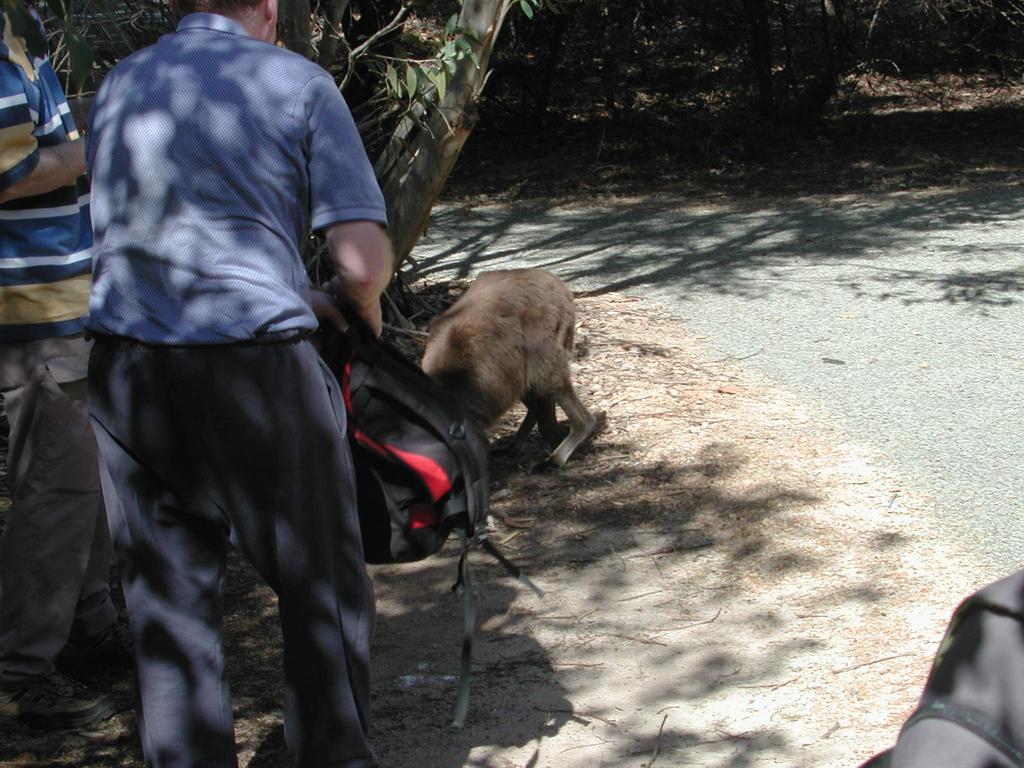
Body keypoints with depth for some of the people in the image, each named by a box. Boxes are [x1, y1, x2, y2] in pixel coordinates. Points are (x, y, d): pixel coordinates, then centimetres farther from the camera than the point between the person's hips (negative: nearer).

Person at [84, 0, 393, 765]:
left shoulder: (120, 84, 13)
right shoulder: (297, 82, -1)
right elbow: (365, 260, -8)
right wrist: (364, 309, 16)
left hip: (125, 365, 4)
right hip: (252, 363, -4)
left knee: (169, 589, 14)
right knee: (320, 585, 11)